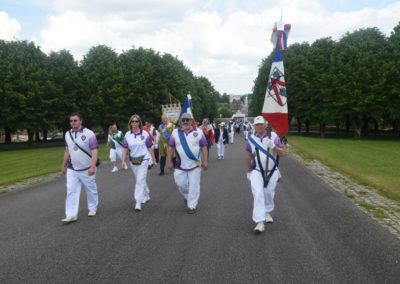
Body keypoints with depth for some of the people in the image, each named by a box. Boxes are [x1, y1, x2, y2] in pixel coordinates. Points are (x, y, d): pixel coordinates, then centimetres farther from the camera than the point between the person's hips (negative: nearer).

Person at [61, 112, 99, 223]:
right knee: (71, 192, -2)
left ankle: (92, 209, 30)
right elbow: (67, 151, 14)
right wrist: (64, 165, 15)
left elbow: (94, 151, -18)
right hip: (72, 170, 4)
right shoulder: (67, 134, 4)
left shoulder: (89, 134, -15)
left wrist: (93, 167, -28)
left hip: (87, 170, -4)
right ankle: (71, 215, -1)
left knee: (91, 190, 11)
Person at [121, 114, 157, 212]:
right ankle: (146, 196, 38)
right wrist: (123, 161, -8)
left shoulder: (145, 134, -6)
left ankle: (138, 203, -11)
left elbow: (150, 148, -1)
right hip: (133, 160, 4)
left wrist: (154, 160, 4)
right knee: (141, 180, 18)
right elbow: (125, 149, 1)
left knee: (140, 180, -11)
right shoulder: (127, 135, 1)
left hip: (143, 160, -4)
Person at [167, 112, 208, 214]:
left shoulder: (198, 132, -3)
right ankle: (187, 196, 38)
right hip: (180, 165, 2)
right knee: (180, 183, 8)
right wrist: (169, 161, 0)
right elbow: (170, 147, 4)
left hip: (195, 164, -2)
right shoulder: (175, 133, 1)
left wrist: (205, 161, -7)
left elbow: (204, 147, -1)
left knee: (193, 185, 0)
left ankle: (192, 206, 10)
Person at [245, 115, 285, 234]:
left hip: (272, 171, 1)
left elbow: (282, 152, -8)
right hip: (257, 171, 0)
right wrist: (248, 171, 12)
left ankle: (267, 213, 39)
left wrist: (273, 146, -26)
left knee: (269, 193, 12)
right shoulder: (251, 138, -2)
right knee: (258, 193, -13)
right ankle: (260, 222, -14)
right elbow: (248, 156, 8)